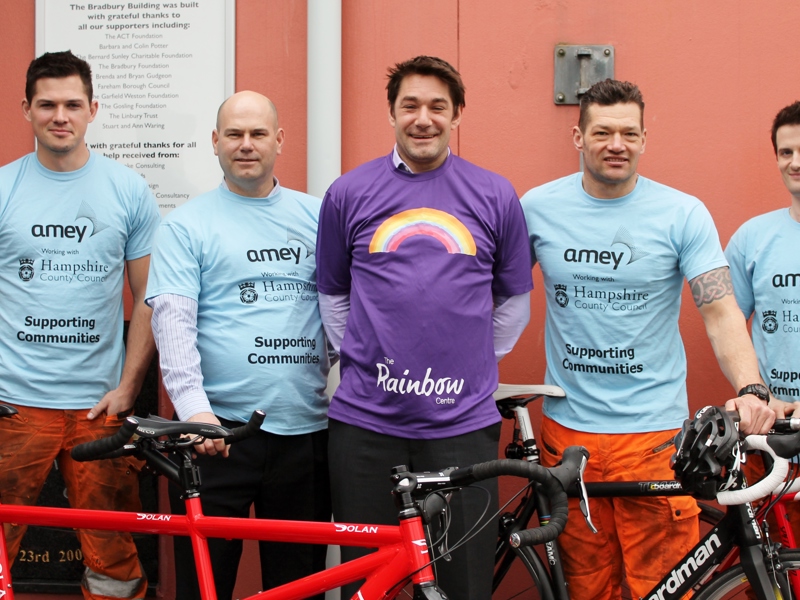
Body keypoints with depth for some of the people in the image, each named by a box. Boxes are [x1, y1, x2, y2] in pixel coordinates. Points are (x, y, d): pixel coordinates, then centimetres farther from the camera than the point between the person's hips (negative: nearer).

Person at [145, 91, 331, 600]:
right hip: (217, 429, -2)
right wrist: (194, 406, -22)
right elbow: (173, 319, -8)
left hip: (306, 429, 3)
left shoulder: (317, 216, 11)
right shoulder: (187, 225, 3)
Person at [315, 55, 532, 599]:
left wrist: (474, 365, 8)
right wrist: (363, 361, 6)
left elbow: (515, 299, 14)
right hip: (366, 419, 0)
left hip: (462, 423, 0)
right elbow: (332, 294, 14)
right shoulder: (349, 193, 5)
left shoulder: (495, 196, 5)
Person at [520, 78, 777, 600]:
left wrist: (750, 390, -22)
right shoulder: (538, 207, 3)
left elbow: (721, 311, -7)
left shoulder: (683, 214, -3)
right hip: (567, 428, 2)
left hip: (655, 433, -2)